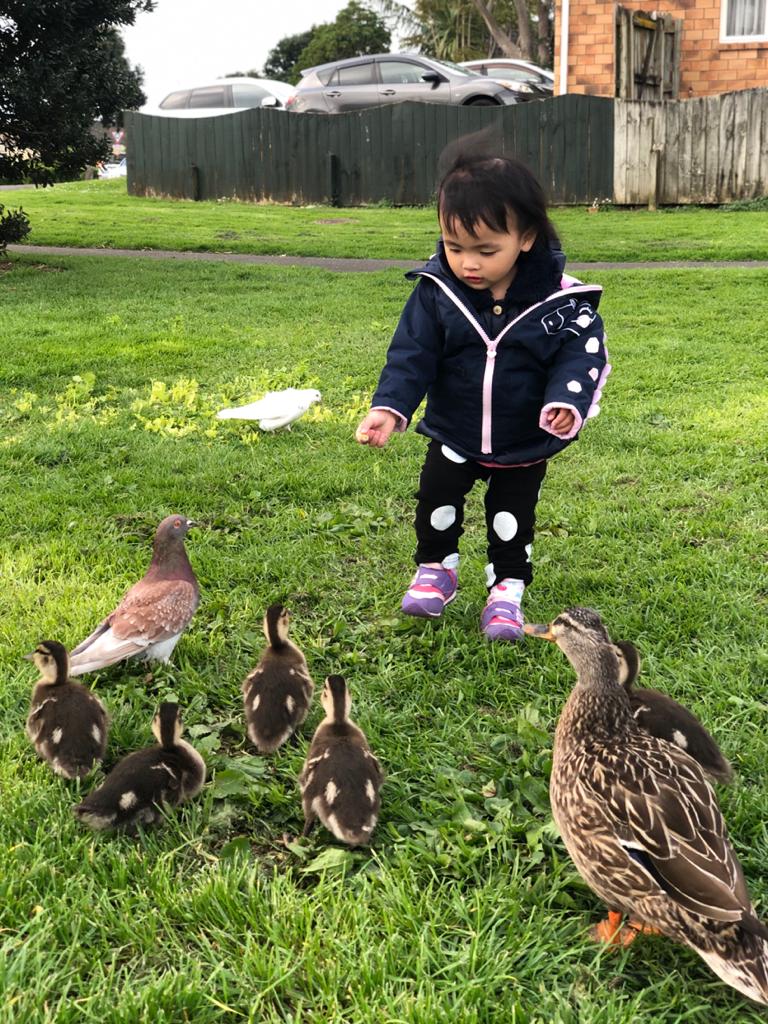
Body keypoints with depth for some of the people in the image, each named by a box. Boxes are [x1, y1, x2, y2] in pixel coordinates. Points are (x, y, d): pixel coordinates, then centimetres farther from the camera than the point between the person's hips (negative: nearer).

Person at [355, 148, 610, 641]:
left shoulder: (560, 300, -19)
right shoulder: (436, 291, -15)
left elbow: (582, 356, -17)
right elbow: (412, 354, -13)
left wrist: (566, 403, -35)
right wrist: (389, 407, -25)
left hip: (525, 445, -1)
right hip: (453, 436, 1)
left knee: (512, 517, 11)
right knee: (436, 500, 9)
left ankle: (507, 588, 30)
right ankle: (436, 569, 33)